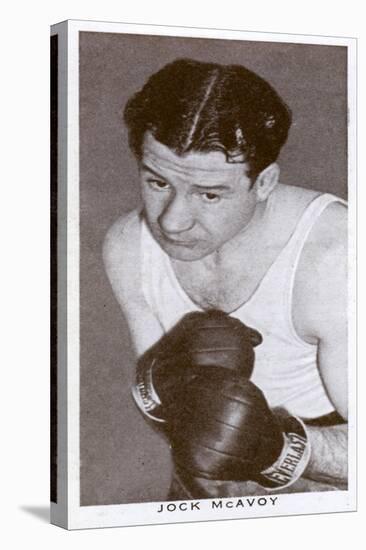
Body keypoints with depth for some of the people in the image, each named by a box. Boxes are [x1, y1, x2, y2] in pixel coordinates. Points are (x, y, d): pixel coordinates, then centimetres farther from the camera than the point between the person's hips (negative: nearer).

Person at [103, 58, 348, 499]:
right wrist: (160, 382, -29)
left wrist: (276, 448, -45)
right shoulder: (127, 247, -17)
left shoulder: (335, 260, -32)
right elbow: (155, 413, -8)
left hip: (325, 486, -3)